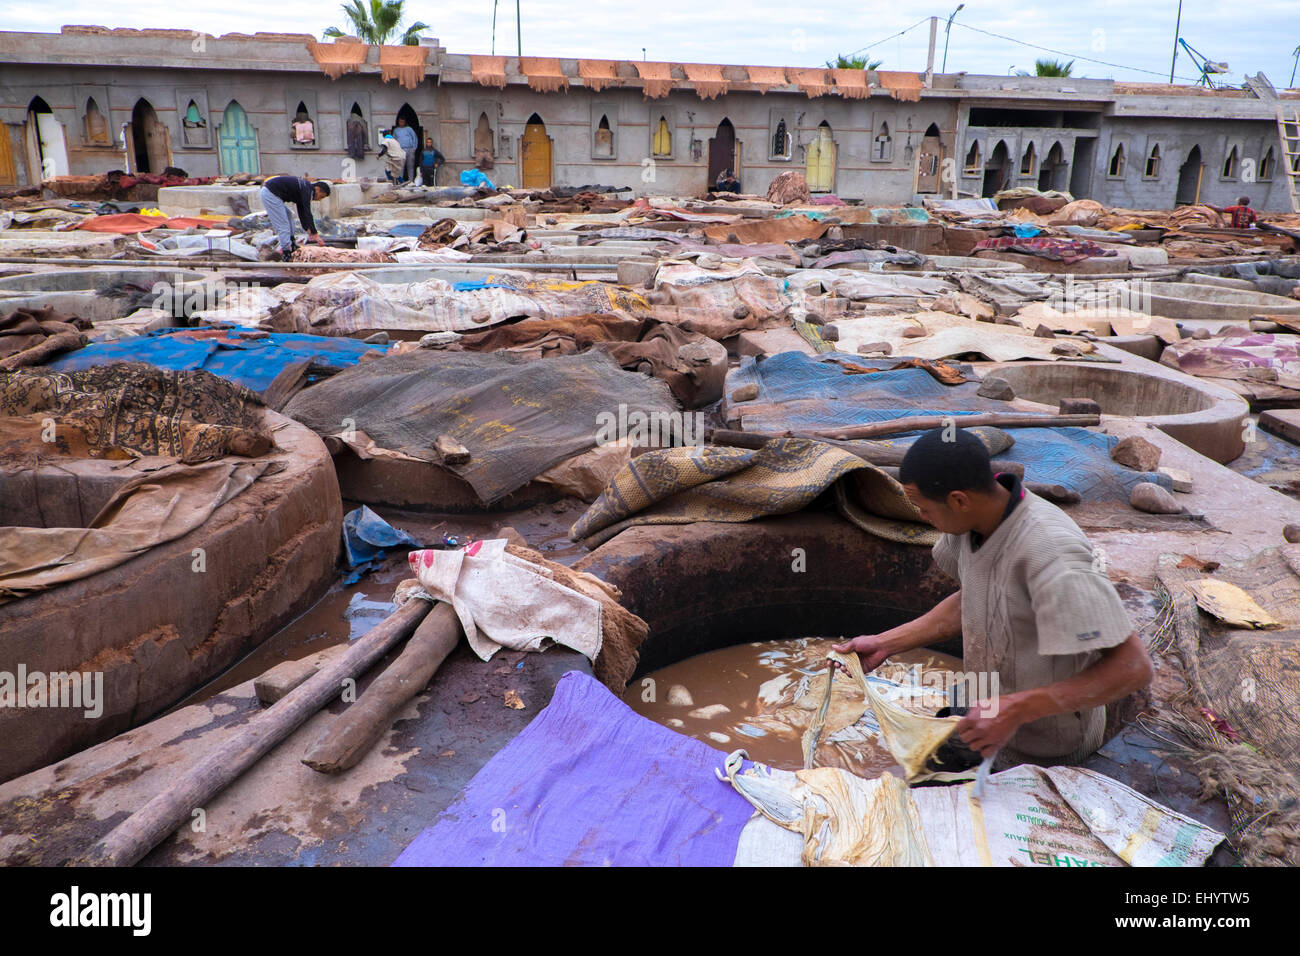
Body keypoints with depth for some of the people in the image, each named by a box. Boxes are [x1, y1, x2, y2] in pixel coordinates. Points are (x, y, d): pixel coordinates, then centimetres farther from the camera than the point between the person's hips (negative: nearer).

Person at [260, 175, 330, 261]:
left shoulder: (303, 188, 16)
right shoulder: (307, 189, -13)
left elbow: (301, 211, 22)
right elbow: (307, 213, -19)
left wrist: (308, 230, 20)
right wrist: (315, 235, -19)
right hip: (271, 193, -11)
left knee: (288, 216, 20)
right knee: (283, 224, -8)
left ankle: (291, 246, 22)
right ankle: (286, 252, -7)